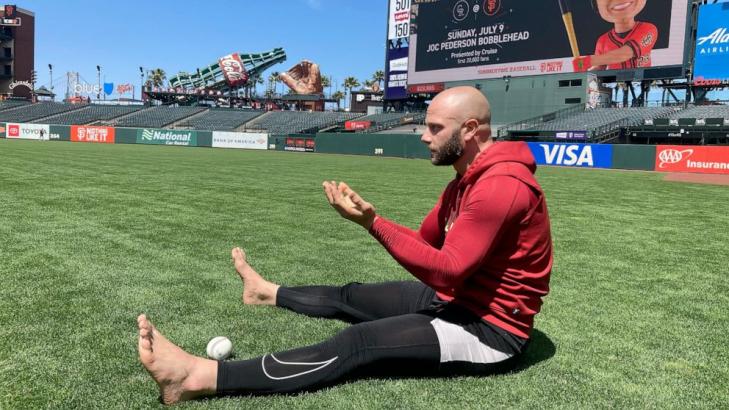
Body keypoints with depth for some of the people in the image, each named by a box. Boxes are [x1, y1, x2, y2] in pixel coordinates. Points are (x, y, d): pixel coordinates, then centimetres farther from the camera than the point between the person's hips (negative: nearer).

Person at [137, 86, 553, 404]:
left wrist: (373, 223, -31)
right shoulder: (467, 181, 9)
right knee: (350, 297, 17)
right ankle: (270, 293, 42)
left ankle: (202, 376, -24)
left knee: (358, 344, -21)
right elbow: (424, 240, 9)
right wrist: (368, 215, -6)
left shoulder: (501, 185, -25)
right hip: (458, 301, 9)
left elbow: (446, 271, -30)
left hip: (491, 330, -9)